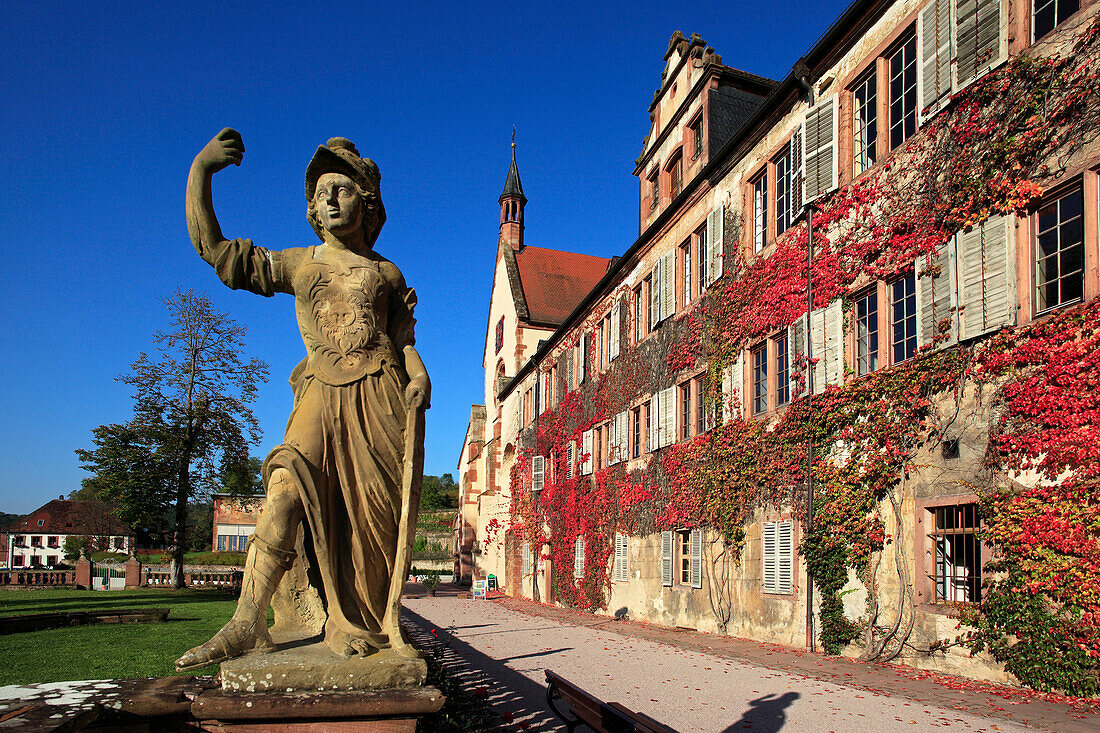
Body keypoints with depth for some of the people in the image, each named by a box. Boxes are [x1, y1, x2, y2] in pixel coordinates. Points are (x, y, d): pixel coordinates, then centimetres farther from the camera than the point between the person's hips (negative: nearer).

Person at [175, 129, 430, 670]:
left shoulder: (387, 274, 17)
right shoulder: (298, 264, 16)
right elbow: (214, 248, 13)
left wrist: (418, 373, -5)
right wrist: (199, 172, 6)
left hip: (378, 392, 0)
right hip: (321, 394, 0)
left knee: (373, 508, -7)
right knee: (286, 491, -18)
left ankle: (353, 624, 2)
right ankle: (247, 624, -17)